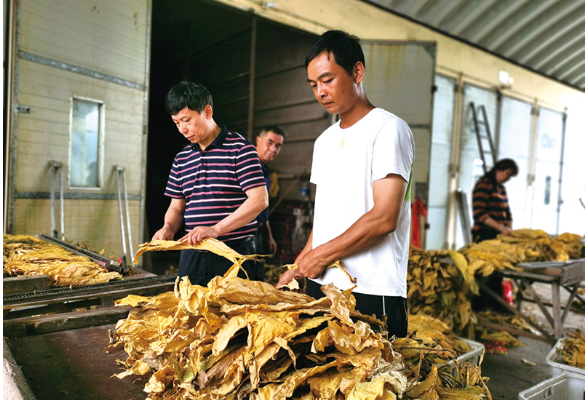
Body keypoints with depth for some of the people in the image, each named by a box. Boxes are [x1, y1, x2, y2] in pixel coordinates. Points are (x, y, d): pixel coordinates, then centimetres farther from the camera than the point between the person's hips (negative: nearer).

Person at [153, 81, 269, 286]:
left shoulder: (239, 148, -7)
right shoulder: (181, 158, 12)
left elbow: (260, 200, -16)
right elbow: (177, 206, 17)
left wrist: (216, 229, -22)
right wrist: (169, 227, -5)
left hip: (233, 252, -5)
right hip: (192, 254, 5)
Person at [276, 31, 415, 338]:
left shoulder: (388, 129, -8)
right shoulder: (324, 142, 15)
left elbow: (384, 218, -17)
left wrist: (321, 255, -10)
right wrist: (298, 268, 7)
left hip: (371, 293, -6)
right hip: (320, 285, 7)